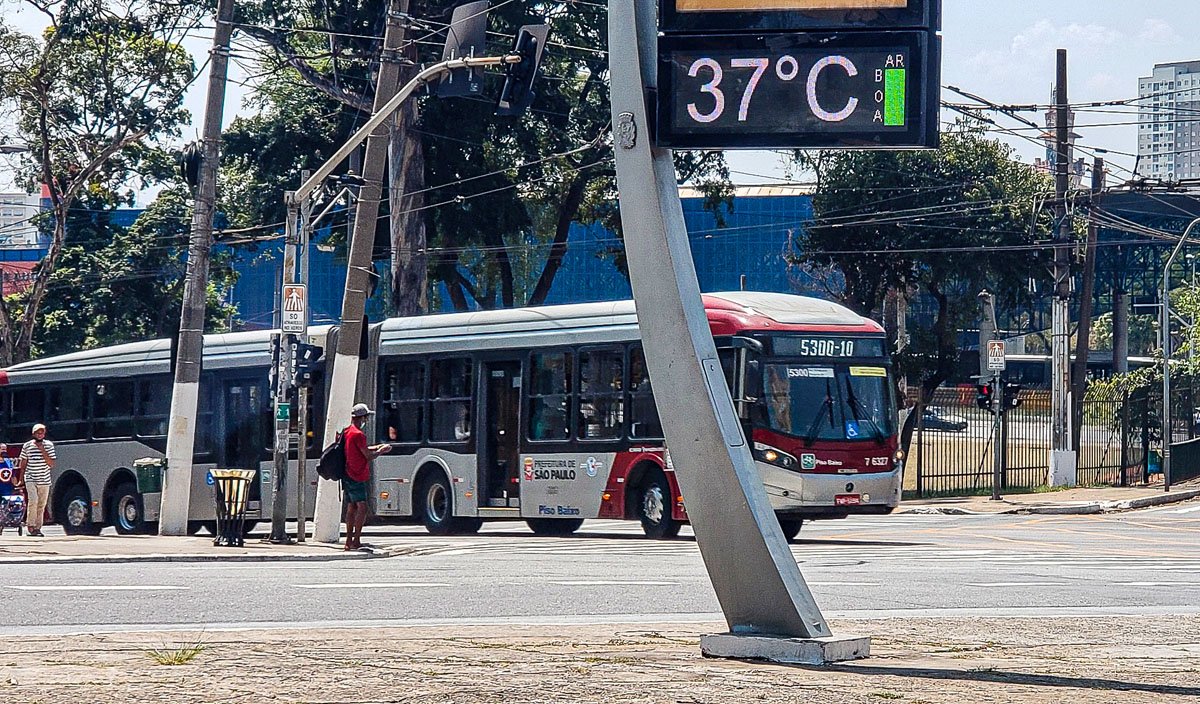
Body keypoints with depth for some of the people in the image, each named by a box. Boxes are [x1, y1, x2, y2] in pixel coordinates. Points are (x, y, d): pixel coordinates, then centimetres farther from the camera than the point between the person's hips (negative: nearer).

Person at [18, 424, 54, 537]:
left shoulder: (49, 445, 2)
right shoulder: (27, 445, 3)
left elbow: (51, 464, -5)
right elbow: (23, 463, 12)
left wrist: (42, 450, -12)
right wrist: (20, 479, 11)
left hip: (44, 480, 1)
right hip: (30, 479, -1)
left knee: (41, 505, 3)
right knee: (33, 501, -19)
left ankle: (38, 528, 12)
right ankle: (30, 526, -14)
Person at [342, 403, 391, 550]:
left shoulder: (347, 432, 13)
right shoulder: (358, 434, -16)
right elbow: (369, 456, -14)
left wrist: (376, 447, 21)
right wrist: (381, 451, 2)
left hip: (348, 476, 10)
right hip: (358, 477, -10)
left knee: (351, 508, 13)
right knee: (362, 507, -13)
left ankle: (349, 541, 15)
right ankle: (356, 541, -19)